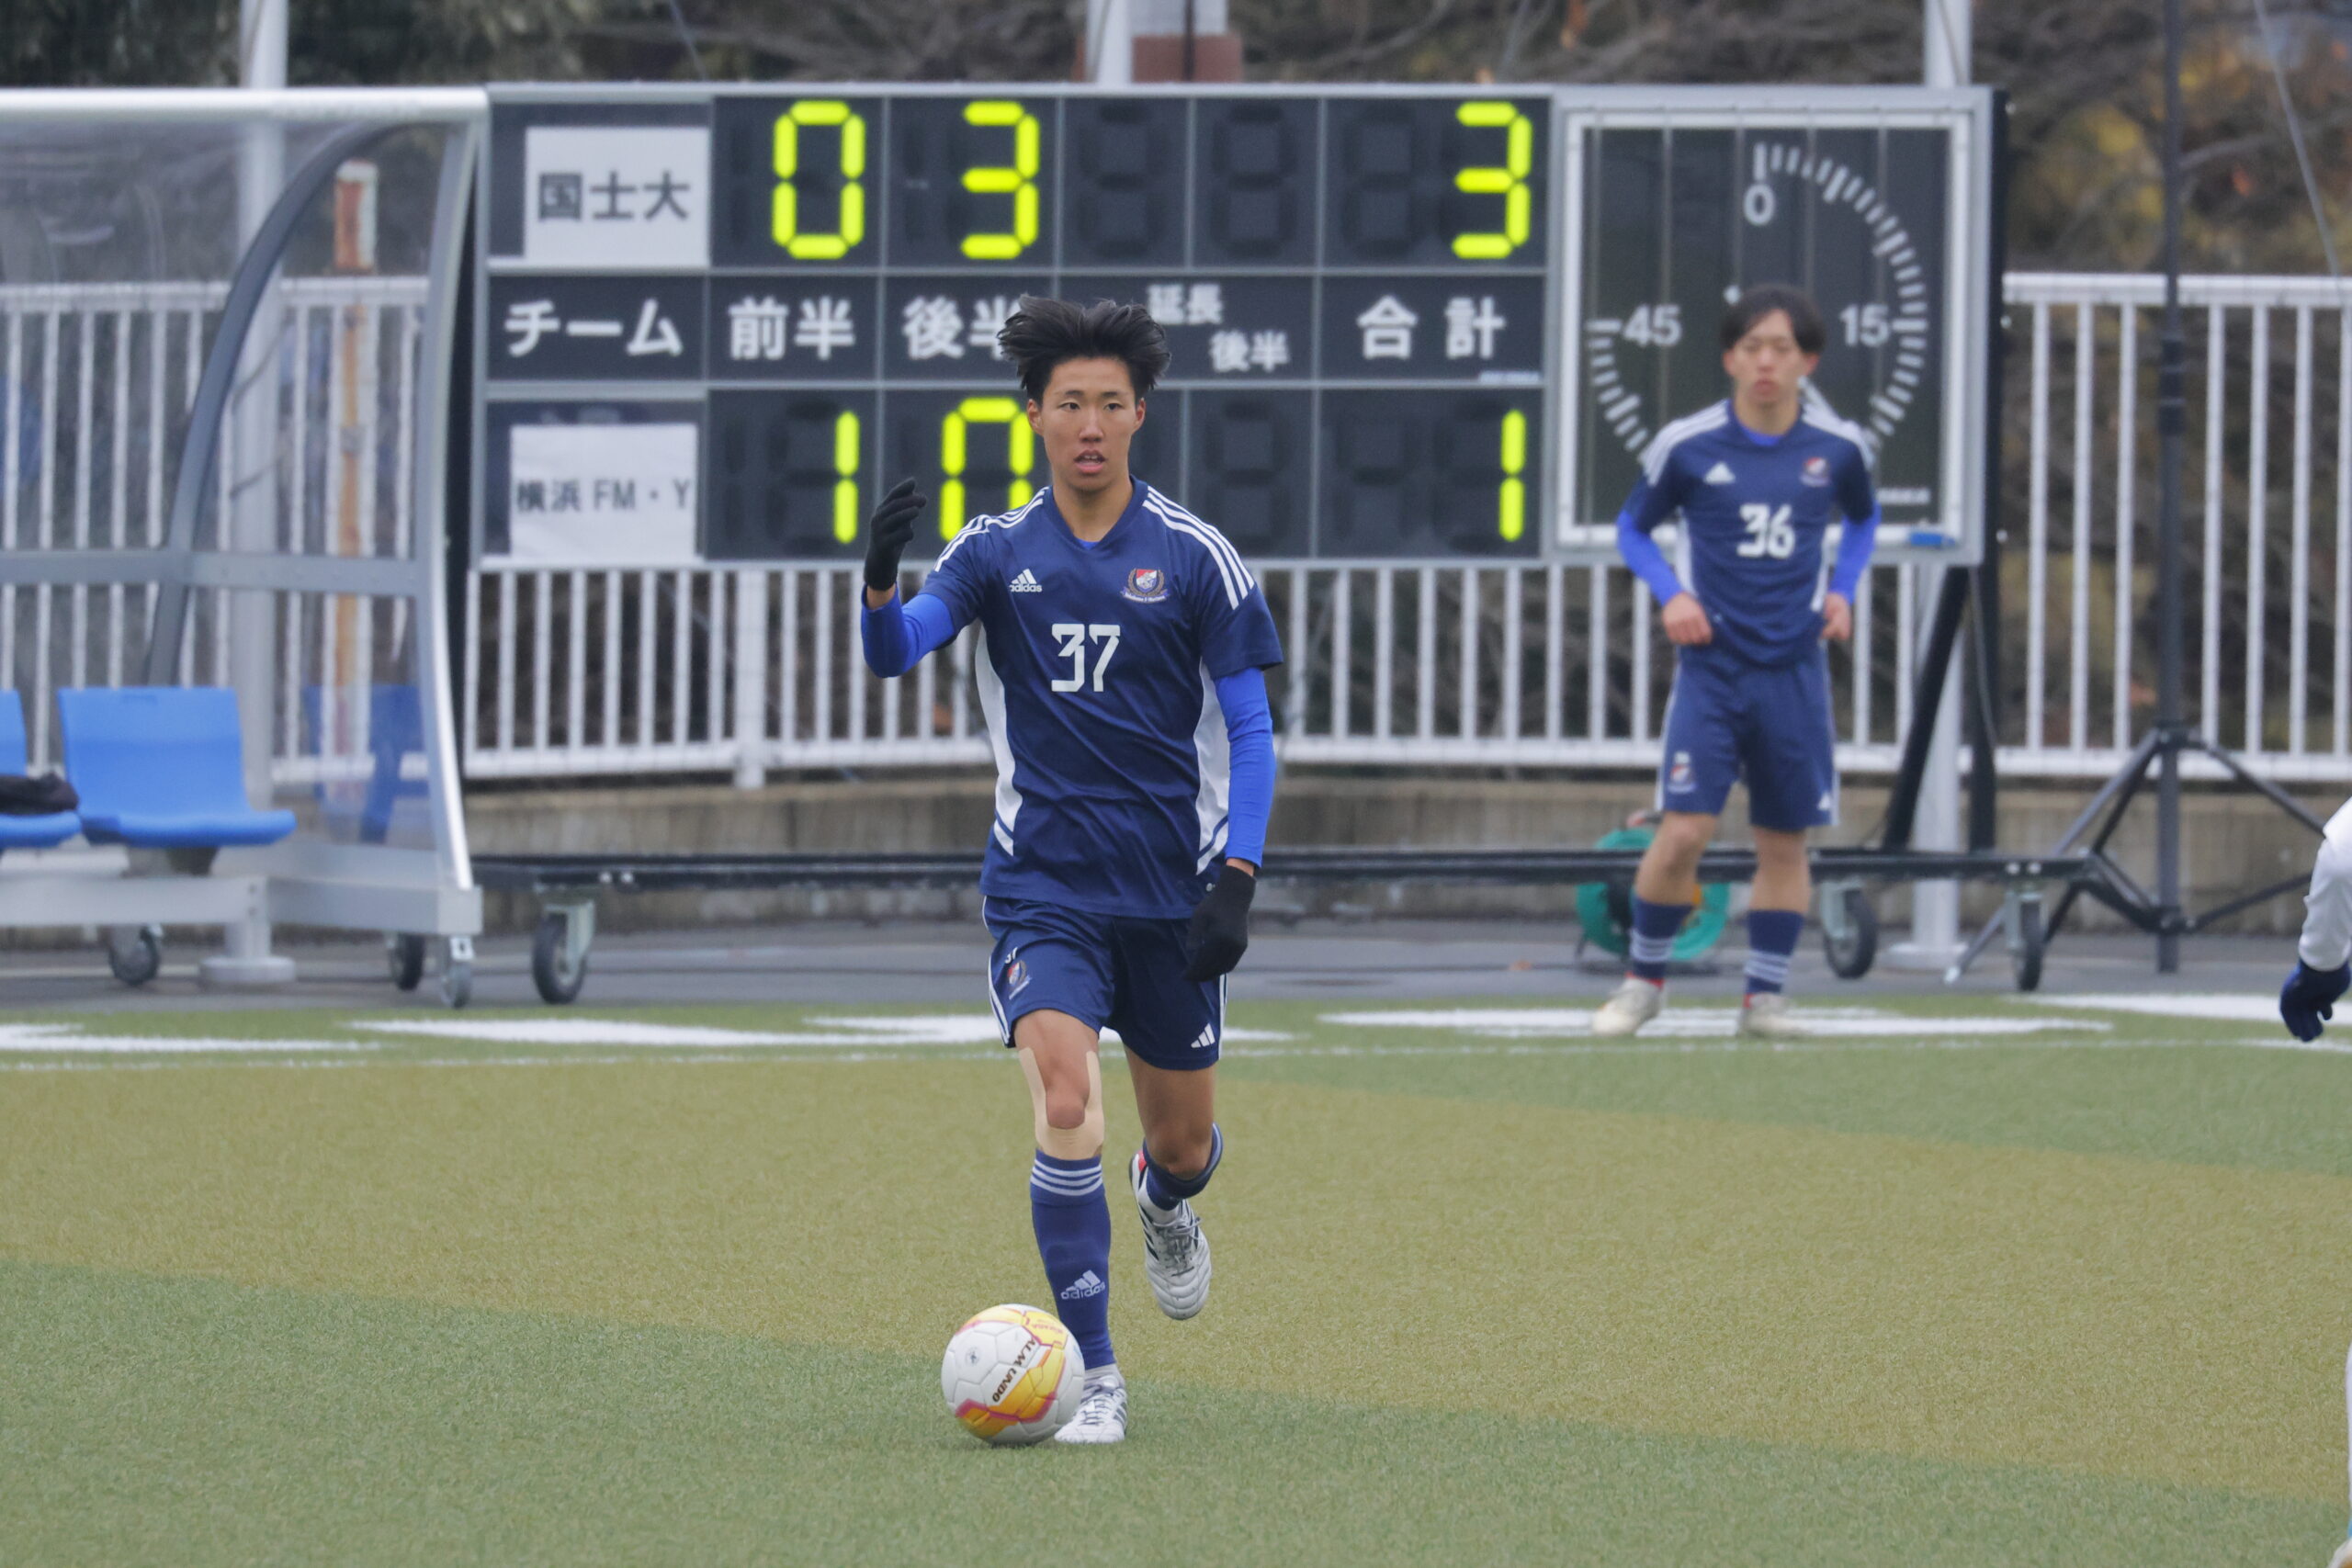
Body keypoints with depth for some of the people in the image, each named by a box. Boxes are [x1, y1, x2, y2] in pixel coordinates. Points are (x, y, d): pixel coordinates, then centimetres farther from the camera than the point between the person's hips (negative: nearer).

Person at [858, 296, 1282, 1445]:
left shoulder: (1194, 559, -1)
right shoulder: (997, 553, 2)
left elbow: (1248, 727, 1)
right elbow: (894, 650, -13)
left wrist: (1237, 876, -9)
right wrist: (881, 582, -36)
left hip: (1170, 893, 1)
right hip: (1041, 890, -1)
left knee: (1184, 1147, 10)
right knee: (1065, 1109, -21)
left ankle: (1163, 1205, 50)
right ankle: (1092, 1376, -12)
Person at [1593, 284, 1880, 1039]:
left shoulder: (1838, 447, 1)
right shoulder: (1685, 445, -4)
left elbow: (1863, 517, 23)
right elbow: (1633, 528, 10)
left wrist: (1843, 590, 7)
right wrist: (1670, 594, -6)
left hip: (1794, 671, 2)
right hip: (1712, 664, -2)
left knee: (1785, 841, 6)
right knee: (1683, 830, -11)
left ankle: (1765, 997, 17)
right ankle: (1644, 980, 8)